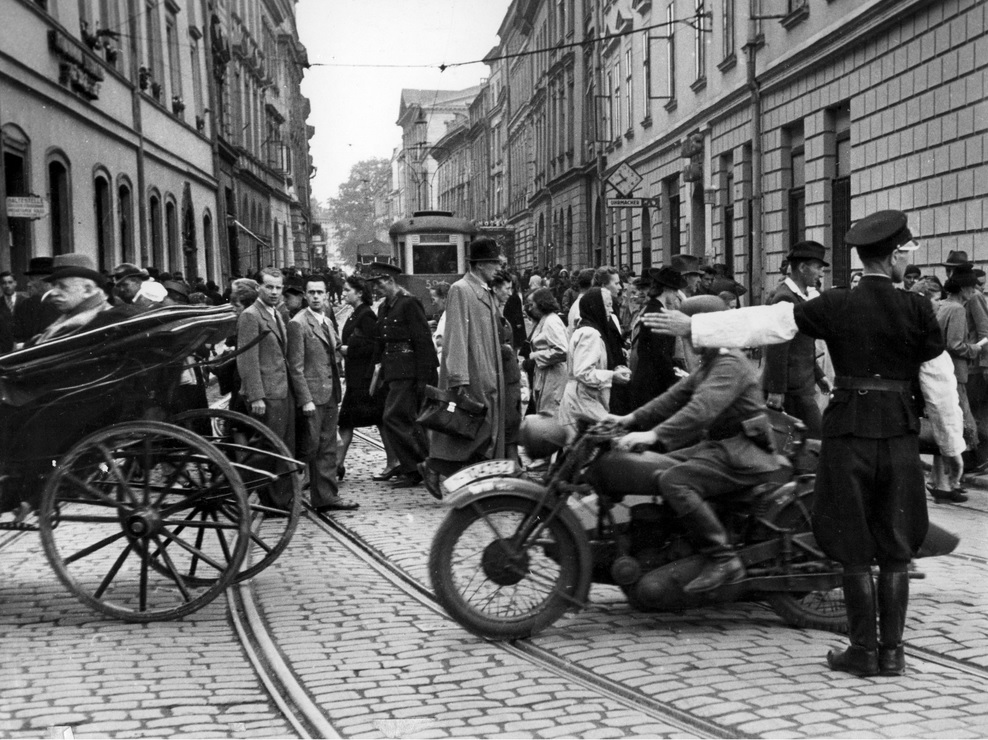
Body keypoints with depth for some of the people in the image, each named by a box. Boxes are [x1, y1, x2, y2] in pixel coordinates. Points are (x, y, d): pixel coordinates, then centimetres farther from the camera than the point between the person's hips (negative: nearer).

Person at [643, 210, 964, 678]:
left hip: (849, 429, -1)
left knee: (855, 548, 7)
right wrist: (952, 445, 11)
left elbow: (765, 322, -7)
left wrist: (692, 327, -2)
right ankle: (891, 652, 13)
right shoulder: (917, 310, -4)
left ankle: (864, 652, 11)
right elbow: (939, 381, 1)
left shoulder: (836, 306, -5)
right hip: (900, 432, 1)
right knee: (895, 547, 9)